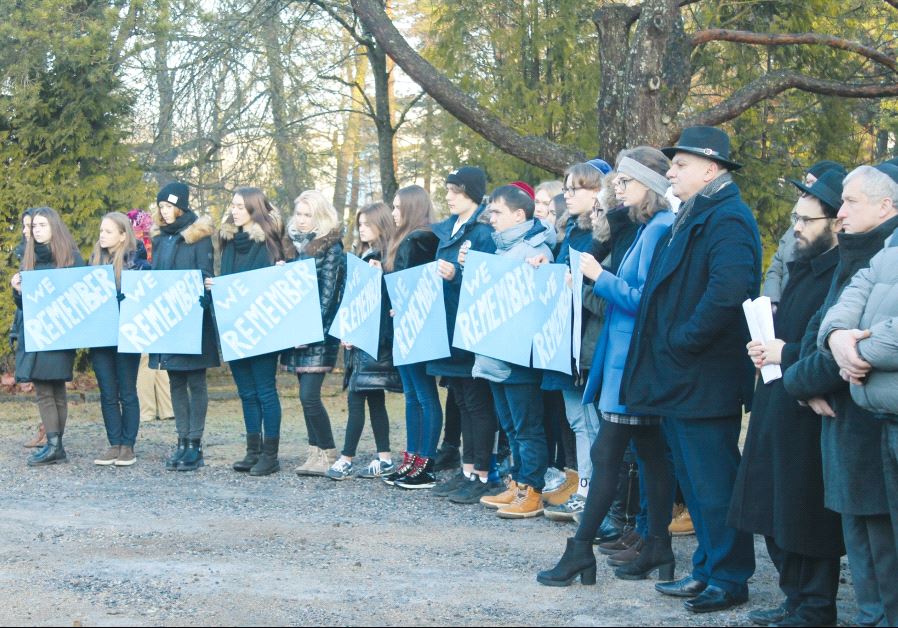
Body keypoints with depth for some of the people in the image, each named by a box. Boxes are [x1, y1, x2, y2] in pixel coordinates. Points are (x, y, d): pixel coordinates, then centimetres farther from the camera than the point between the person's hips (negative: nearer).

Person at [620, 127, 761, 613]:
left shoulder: (727, 220, -15)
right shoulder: (691, 218, 17)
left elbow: (728, 291, -29)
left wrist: (683, 341, -21)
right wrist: (663, 352, 14)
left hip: (705, 379, -10)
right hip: (678, 378, 10)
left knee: (713, 482, -3)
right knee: (694, 479, 16)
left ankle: (730, 579, 6)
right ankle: (708, 569, 25)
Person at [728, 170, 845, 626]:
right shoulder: (803, 268, 15)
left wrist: (786, 354, -18)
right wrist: (766, 348, 6)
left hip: (809, 413, -10)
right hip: (778, 408, 10)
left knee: (806, 517, 0)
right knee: (776, 514, 16)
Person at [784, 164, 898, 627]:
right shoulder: (853, 257, 15)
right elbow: (820, 328, 16)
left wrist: (799, 379, -7)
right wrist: (809, 383, -1)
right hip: (842, 416, 10)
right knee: (857, 531, 15)